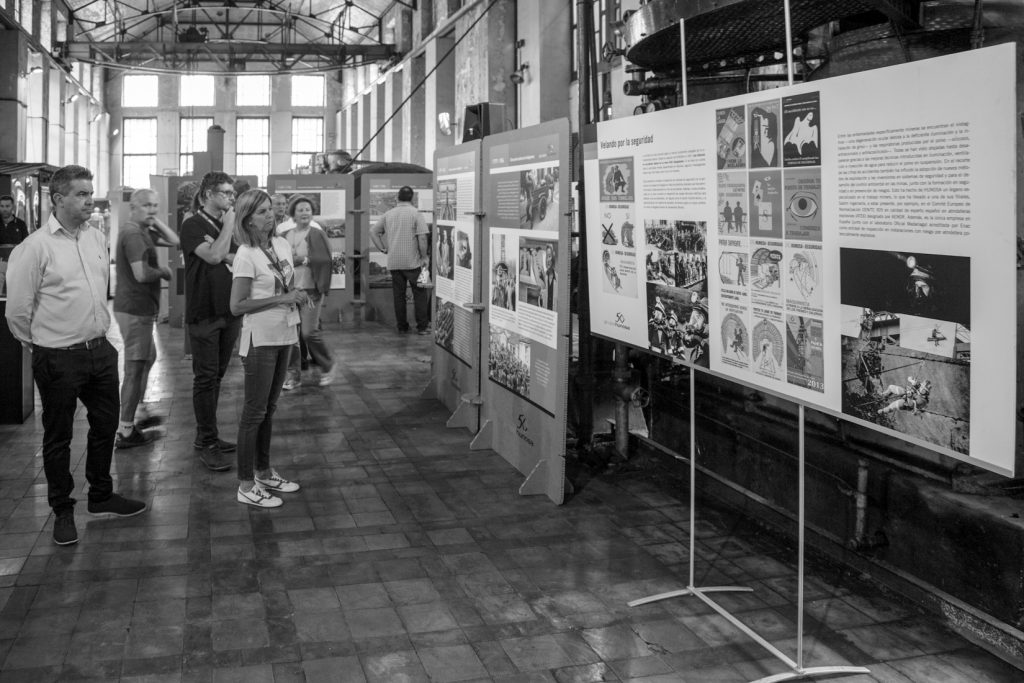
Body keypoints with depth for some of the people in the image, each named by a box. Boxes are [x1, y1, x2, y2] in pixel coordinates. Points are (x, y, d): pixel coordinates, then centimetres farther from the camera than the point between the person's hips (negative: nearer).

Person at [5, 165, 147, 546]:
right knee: (58, 437, 9)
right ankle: (62, 511, 23)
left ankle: (101, 496, 35)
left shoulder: (98, 239, 5)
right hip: (59, 358, -6)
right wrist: (41, 345, 1)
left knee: (105, 426, 17)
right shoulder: (36, 247, -15)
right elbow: (17, 308, -10)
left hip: (100, 350, 6)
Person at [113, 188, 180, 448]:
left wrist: (155, 221, 3)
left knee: (148, 358, 25)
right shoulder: (133, 234, -18)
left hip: (140, 308, 11)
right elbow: (142, 273, -26)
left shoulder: (141, 231, 13)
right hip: (135, 309, -11)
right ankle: (125, 431, -1)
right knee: (135, 366, -5)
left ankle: (139, 412, 39)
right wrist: (163, 271, -8)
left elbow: (174, 241, 11)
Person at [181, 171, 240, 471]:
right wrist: (228, 226, -11)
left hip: (228, 310, 7)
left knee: (217, 376, 11)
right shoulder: (193, 226, -7)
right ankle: (208, 445, 1)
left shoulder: (227, 226, 15)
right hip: (204, 312, -7)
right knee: (206, 377, -4)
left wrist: (225, 255, -12)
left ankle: (206, 435, 21)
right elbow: (213, 256, -22)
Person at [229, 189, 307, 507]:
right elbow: (237, 305, -18)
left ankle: (264, 473, 29)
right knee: (254, 412, -1)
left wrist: (297, 294, -4)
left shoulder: (282, 244, 6)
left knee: (269, 408, 17)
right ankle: (246, 486, 7)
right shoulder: (246, 255, -15)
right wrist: (281, 299, -20)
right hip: (260, 338, -7)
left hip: (284, 335, 7)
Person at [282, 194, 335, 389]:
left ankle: (327, 367, 15)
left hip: (310, 291, -4)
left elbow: (325, 260, -10)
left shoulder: (318, 235, -1)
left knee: (309, 332, -8)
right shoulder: (285, 236, 9)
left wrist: (304, 260, -16)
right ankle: (294, 374, 15)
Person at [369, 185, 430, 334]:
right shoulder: (416, 214, -6)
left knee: (398, 295, 10)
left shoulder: (388, 214, 9)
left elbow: (372, 231, 10)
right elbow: (422, 237, -14)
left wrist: (383, 248, 11)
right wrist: (424, 256, -4)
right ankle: (422, 326, 3)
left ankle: (402, 327, 13)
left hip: (393, 262, 4)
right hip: (412, 261, -4)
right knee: (420, 294, 5)